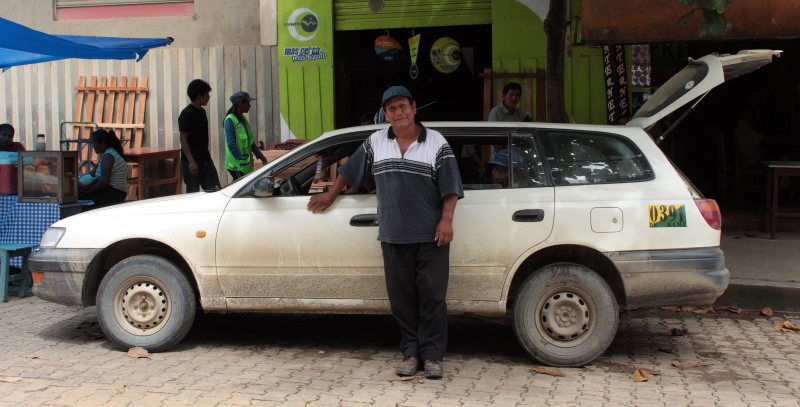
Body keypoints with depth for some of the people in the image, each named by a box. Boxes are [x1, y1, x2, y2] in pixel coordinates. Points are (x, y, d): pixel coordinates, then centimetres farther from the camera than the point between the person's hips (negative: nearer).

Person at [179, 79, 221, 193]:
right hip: (191, 160, -8)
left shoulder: (202, 112, 13)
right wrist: (191, 161, -23)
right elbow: (183, 139, -16)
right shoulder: (186, 114, -13)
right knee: (193, 192, -2)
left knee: (215, 190, 4)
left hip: (204, 158, 8)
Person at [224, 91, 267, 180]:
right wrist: (242, 159, -24)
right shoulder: (230, 120, -15)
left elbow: (250, 141, 20)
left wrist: (260, 155, 16)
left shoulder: (243, 119, 14)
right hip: (236, 165, -9)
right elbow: (231, 144, -20)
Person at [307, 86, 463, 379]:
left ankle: (433, 355, 6)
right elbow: (350, 170, 23)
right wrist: (331, 195, 26)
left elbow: (450, 185, -2)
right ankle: (411, 352, 16)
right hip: (393, 235, 3)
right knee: (401, 297, 6)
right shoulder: (375, 142, 10)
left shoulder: (436, 142, 1)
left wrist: (447, 219, -12)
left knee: (432, 296, -2)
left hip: (430, 235, -3)